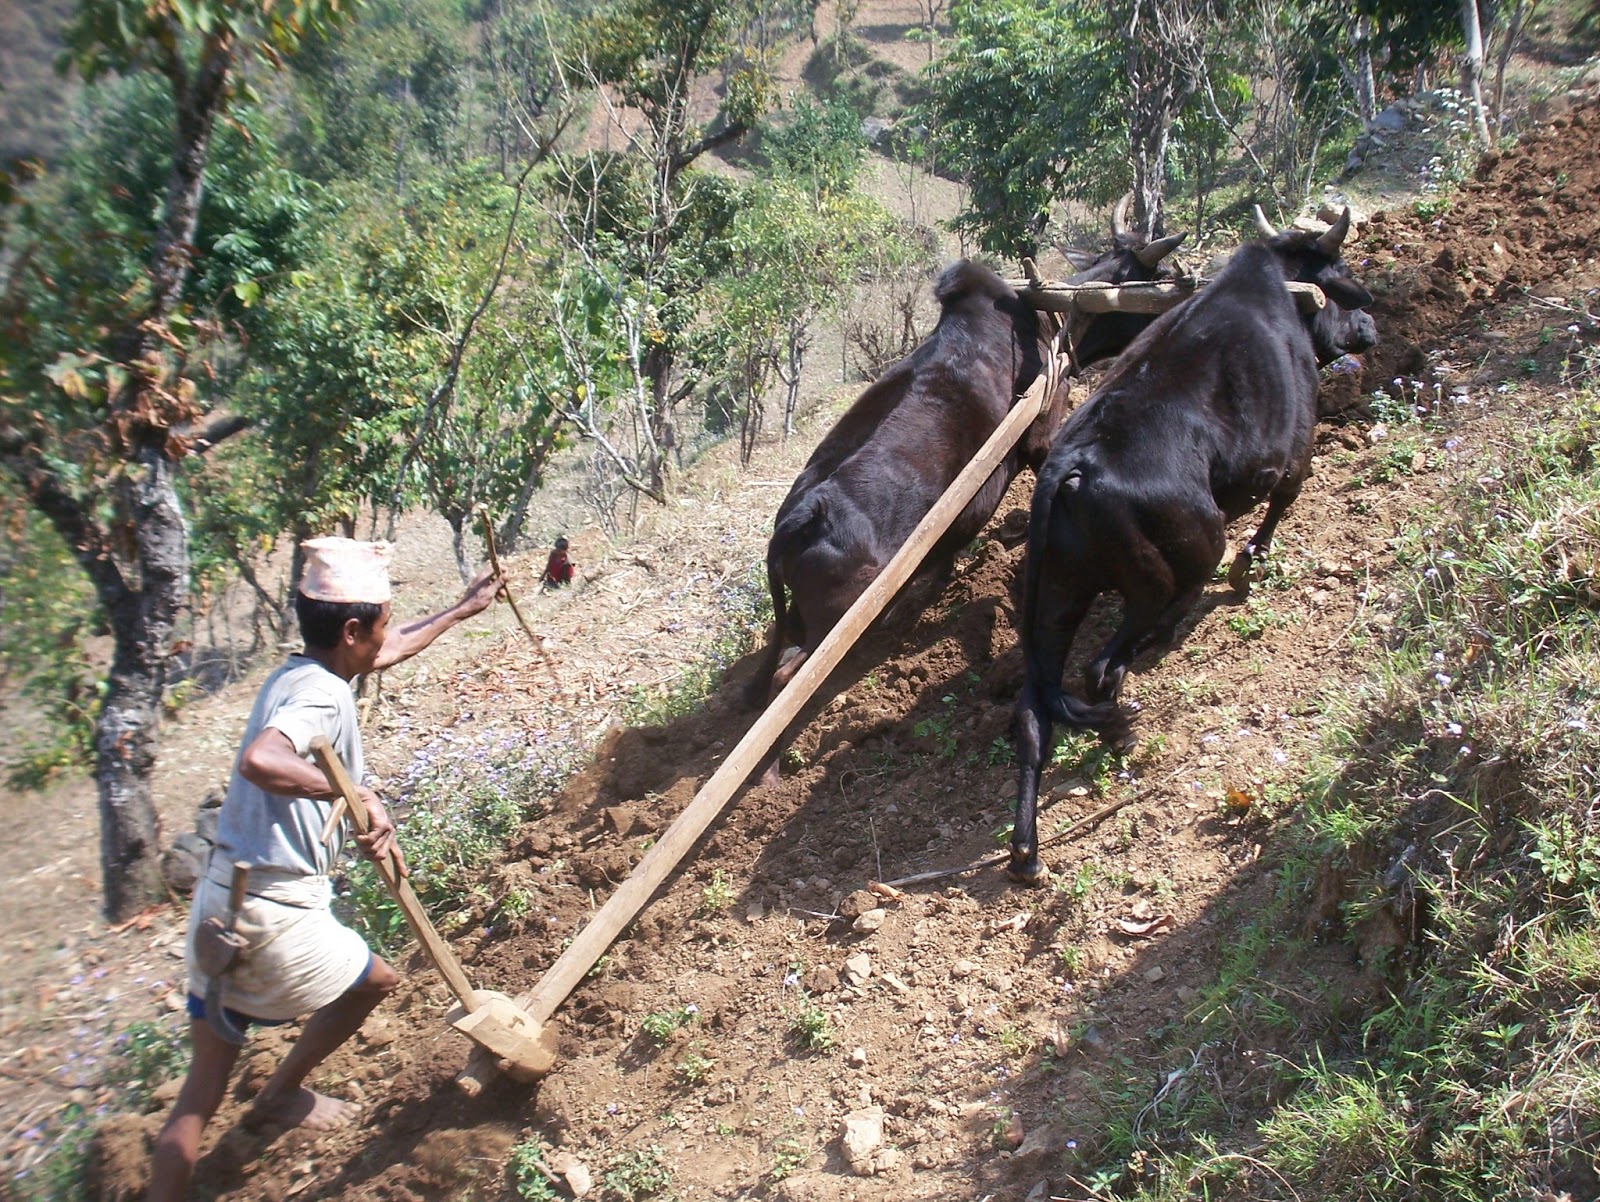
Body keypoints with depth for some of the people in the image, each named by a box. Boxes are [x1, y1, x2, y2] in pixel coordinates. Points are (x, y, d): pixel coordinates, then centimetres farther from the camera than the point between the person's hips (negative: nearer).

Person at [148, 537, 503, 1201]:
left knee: (204, 1085, 14)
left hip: (222, 898, 9)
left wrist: (461, 609, 40)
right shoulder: (321, 694, -18)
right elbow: (261, 761, -40)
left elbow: (389, 650, 30)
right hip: (273, 913, -9)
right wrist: (358, 795, -37)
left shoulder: (301, 674, 11)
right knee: (375, 980, 21)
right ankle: (280, 1095, 36)